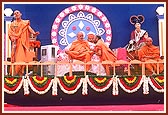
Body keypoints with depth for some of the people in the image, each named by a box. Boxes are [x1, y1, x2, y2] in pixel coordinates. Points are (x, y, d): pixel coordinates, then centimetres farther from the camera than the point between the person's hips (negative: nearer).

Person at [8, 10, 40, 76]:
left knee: (22, 55, -6)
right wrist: (12, 37, -16)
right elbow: (10, 32, 4)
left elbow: (29, 28, -8)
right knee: (15, 56, -4)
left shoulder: (25, 23, 7)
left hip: (22, 42, -1)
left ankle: (21, 72, -2)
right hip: (16, 42, 1)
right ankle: (14, 72, 0)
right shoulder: (13, 24, 12)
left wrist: (34, 33, -27)